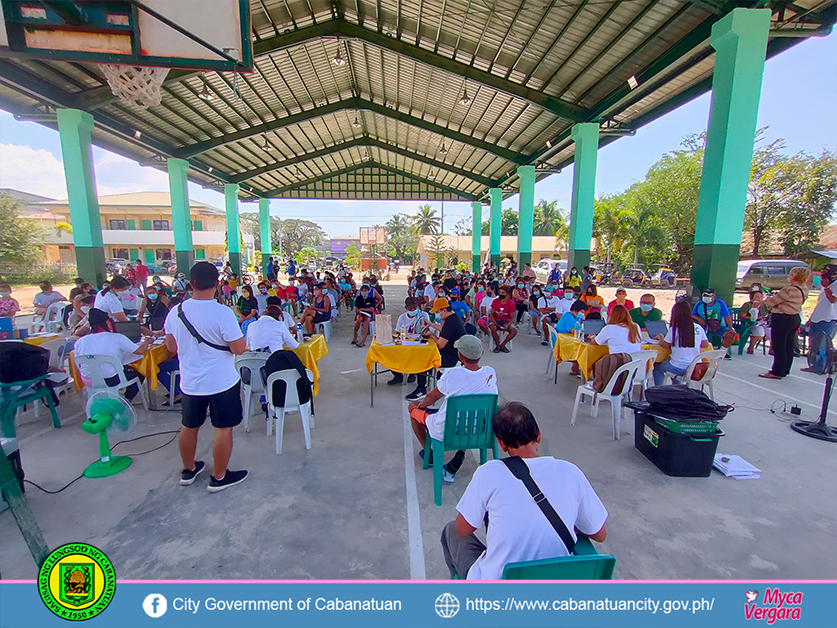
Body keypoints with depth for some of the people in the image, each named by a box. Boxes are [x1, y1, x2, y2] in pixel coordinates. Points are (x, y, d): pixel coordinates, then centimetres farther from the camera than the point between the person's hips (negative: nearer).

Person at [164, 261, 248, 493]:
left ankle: (189, 470, 41)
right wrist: (239, 336, 1)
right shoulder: (223, 313, -22)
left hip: (190, 382, 6)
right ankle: (219, 478, 21)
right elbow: (239, 348, -19)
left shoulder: (175, 312, -4)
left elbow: (172, 347, 8)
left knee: (189, 427, 22)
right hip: (222, 382, -5)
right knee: (223, 430, 9)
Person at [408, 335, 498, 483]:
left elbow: (431, 398, -6)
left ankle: (428, 454, 38)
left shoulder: (452, 374, -23)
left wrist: (420, 403, 18)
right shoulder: (491, 373, -10)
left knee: (413, 407, 19)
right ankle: (458, 459, 25)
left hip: (446, 432, -4)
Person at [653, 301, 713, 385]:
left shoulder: (674, 329, -14)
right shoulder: (698, 328, -1)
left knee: (657, 367, 20)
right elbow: (706, 345, 11)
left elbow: (664, 345, -3)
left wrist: (660, 338, 17)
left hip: (678, 368, -5)